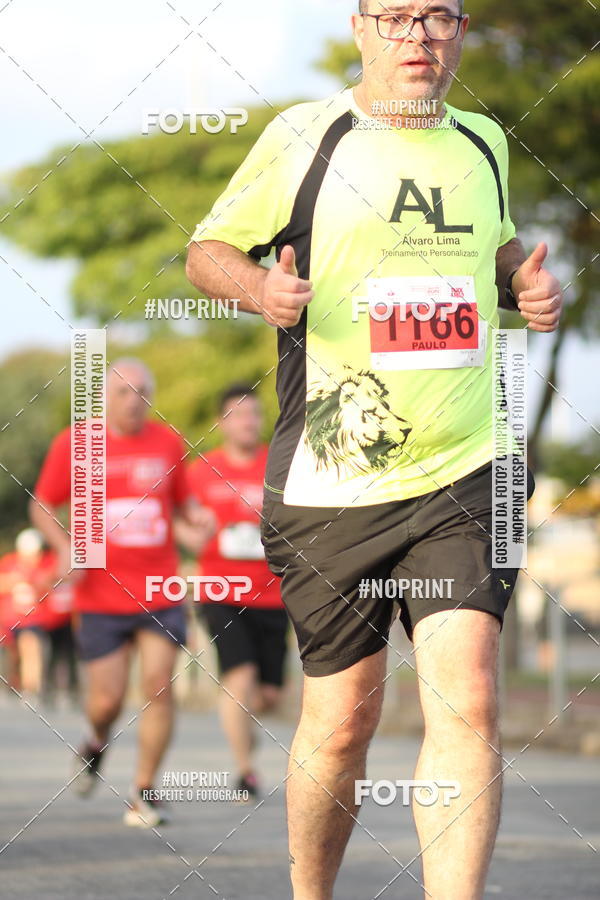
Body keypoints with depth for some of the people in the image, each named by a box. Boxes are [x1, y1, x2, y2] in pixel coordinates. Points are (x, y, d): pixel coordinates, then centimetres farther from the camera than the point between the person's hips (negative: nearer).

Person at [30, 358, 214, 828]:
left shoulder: (168, 442, 7)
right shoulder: (73, 444, 0)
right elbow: (42, 506, 7)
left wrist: (195, 515, -4)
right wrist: (66, 548, -10)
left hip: (160, 592, 1)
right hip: (100, 595, -1)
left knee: (159, 687, -10)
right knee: (106, 700, -1)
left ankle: (144, 794, 0)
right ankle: (98, 743, 35)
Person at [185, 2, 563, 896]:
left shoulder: (481, 143, 11)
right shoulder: (304, 136, -1)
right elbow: (207, 250, 6)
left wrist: (525, 280, 8)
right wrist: (261, 286, -16)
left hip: (464, 474, 2)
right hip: (331, 484, -2)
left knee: (466, 699, -15)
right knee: (343, 718, 6)